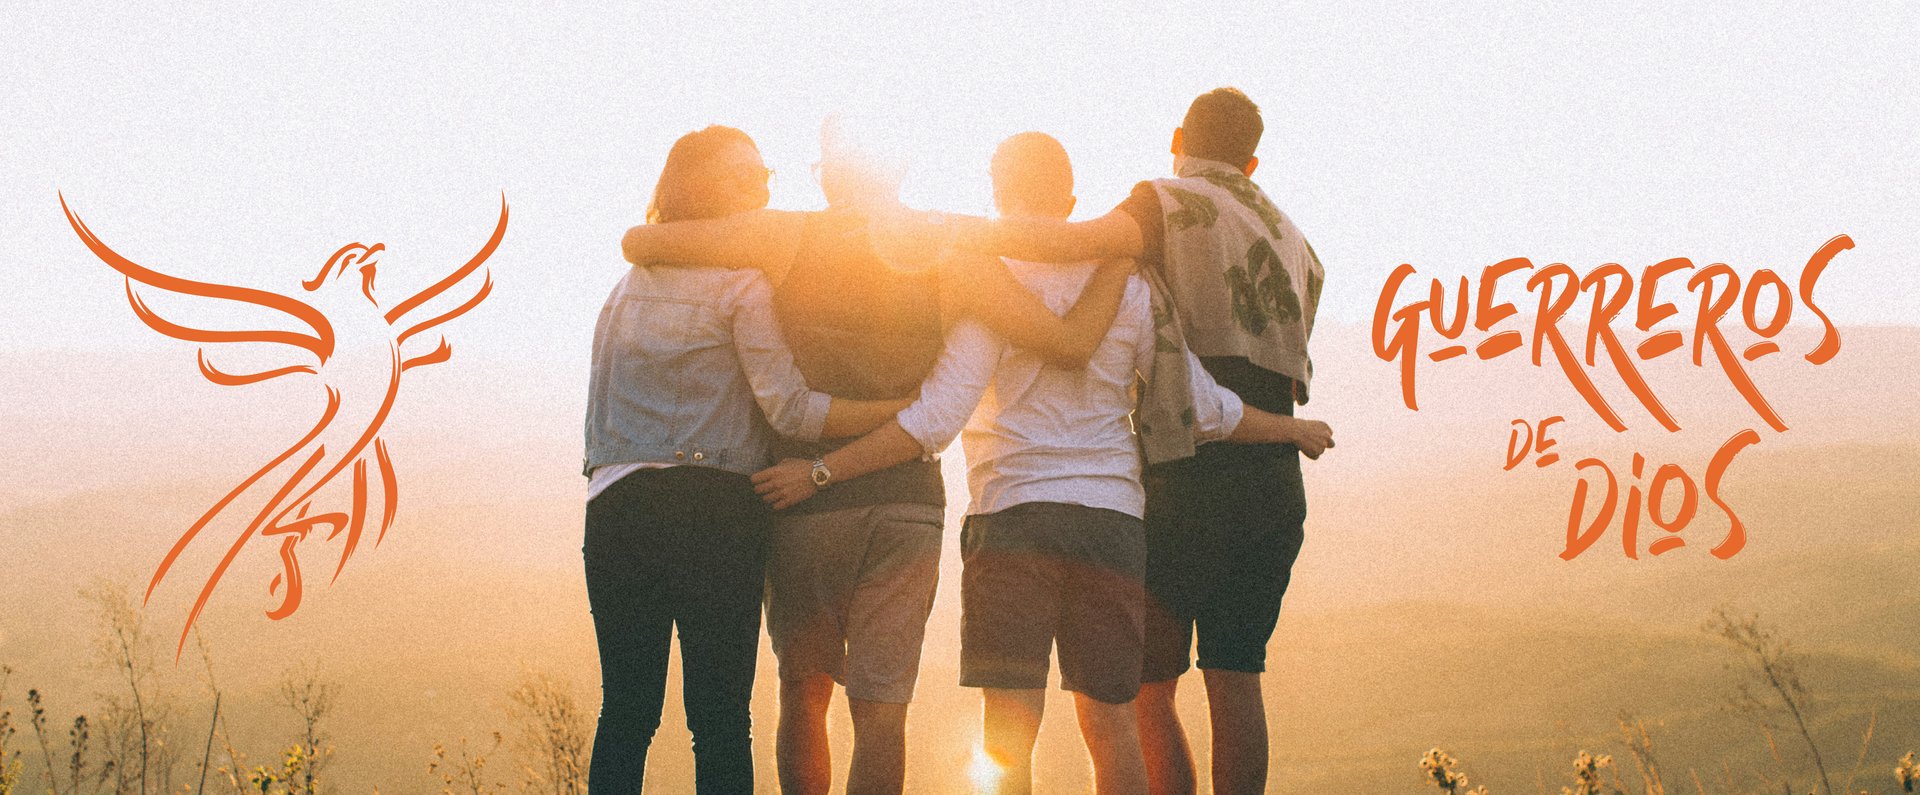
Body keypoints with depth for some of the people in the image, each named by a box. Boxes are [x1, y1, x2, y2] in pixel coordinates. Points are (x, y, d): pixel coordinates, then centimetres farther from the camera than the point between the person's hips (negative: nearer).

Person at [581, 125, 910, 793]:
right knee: (720, 718, -3)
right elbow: (790, 409, -9)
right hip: (711, 509, -5)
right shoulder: (742, 283, -2)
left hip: (613, 506, 6)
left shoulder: (626, 287, 20)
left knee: (625, 713, 6)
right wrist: (913, 408, -7)